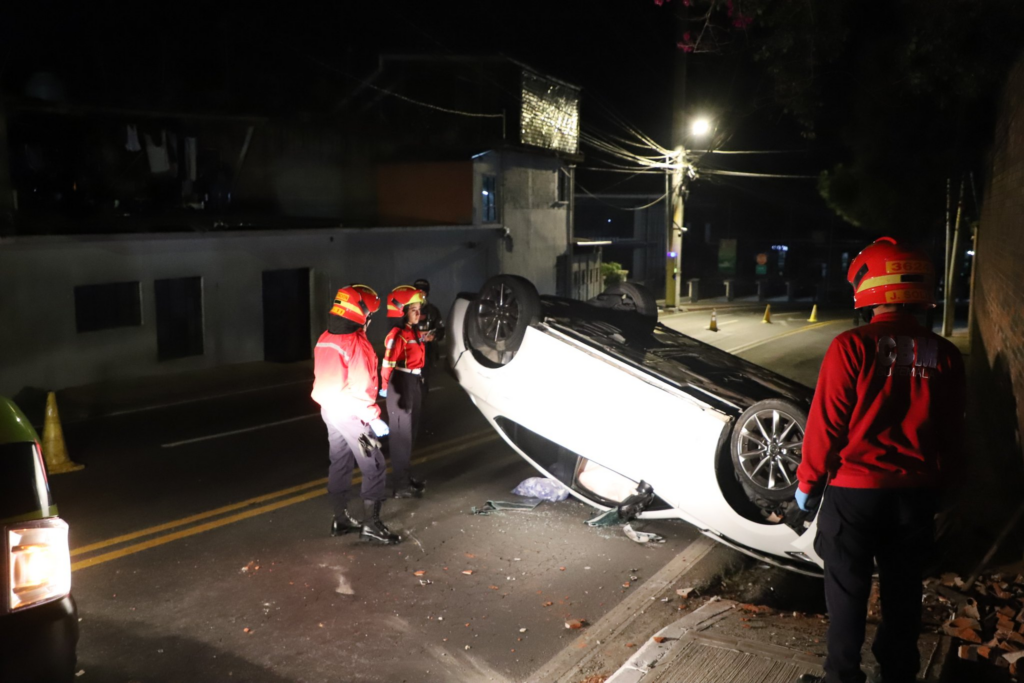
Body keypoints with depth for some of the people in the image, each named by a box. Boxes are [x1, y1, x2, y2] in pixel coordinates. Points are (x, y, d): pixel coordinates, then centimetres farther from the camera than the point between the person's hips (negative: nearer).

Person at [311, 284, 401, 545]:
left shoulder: (325, 339, 8)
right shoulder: (357, 343, -20)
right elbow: (360, 387, -23)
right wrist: (374, 417, -18)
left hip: (329, 409, 9)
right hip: (350, 413, -9)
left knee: (340, 465, 17)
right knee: (374, 468, -1)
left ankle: (341, 520, 23)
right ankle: (371, 525, 0)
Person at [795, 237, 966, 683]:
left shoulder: (852, 347, -17)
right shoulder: (944, 355, -3)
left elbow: (826, 422, -13)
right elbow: (952, 432, 6)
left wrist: (808, 480, 0)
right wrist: (941, 483, 20)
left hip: (855, 489, -4)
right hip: (917, 492, 4)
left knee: (848, 588, 11)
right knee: (903, 588, 18)